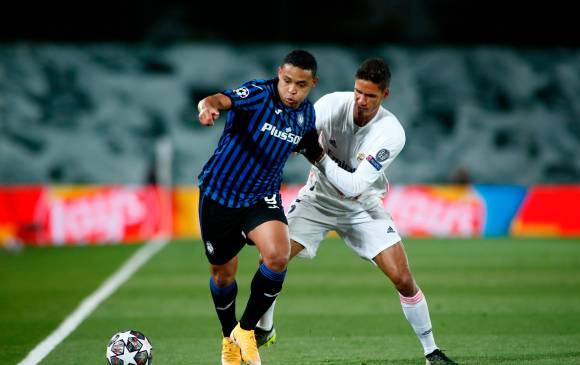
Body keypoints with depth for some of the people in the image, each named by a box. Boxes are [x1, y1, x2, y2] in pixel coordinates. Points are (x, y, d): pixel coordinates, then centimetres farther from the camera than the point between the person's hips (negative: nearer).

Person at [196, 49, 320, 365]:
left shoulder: (307, 113, -2)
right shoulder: (258, 93, -20)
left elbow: (311, 147, 21)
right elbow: (222, 100, -41)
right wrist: (209, 106, -64)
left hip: (263, 197, 3)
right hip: (219, 194, -3)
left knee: (278, 256, -23)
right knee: (223, 273, 10)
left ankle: (246, 329, -3)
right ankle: (229, 339, 37)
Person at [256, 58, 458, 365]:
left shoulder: (391, 133, -26)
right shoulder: (333, 103, -21)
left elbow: (355, 186, -31)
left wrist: (320, 158, -39)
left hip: (363, 206, -1)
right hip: (319, 198, 1)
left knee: (403, 279, -11)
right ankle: (264, 329, 13)